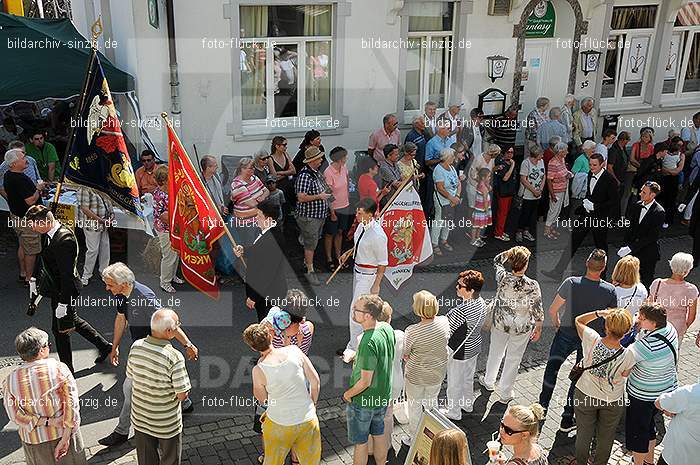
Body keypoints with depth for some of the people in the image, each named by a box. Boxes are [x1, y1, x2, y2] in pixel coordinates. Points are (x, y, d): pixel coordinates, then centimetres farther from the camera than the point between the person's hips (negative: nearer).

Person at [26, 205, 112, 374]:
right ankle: (104, 346, 39)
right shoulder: (48, 234, -1)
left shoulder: (64, 240, -30)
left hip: (63, 291, -9)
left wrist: (63, 303, -23)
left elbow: (67, 274, -28)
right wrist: (37, 281, 22)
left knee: (60, 329, 7)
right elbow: (44, 261, 15)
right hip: (55, 288, 9)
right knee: (73, 320, 24)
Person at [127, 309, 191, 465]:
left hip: (140, 418, 5)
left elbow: (130, 376, 2)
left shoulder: (136, 346, -15)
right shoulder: (174, 357, -31)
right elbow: (182, 395, -22)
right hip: (167, 423, -5)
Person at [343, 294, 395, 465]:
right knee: (379, 433, 27)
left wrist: (348, 394, -10)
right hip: (383, 396, 8)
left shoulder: (369, 343, -34)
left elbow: (365, 381, -27)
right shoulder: (387, 329, -10)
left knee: (360, 442, 15)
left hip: (363, 401, -8)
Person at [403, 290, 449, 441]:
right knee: (432, 401, 29)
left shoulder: (412, 331, -31)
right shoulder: (444, 321, -19)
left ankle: (414, 438, 38)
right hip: (437, 373, 4)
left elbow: (405, 354, -16)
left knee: (414, 406, 20)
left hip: (416, 375, -4)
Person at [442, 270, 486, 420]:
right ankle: (468, 404, 51)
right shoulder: (481, 302, -11)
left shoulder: (461, 311, -36)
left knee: (454, 383, 16)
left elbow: (447, 332, -25)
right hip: (475, 347, 8)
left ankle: (454, 412, 37)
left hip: (459, 352, -8)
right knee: (468, 377, 29)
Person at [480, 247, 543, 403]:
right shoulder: (532, 285, -26)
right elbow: (537, 310, -14)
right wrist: (538, 328, 1)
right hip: (522, 327, -2)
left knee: (496, 352, 26)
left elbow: (497, 261, 2)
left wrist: (511, 252, -8)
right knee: (514, 358, 17)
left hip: (500, 322, 2)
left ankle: (489, 381, 48)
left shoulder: (502, 277, -22)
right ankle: (504, 393, 31)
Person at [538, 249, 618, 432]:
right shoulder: (610, 290, -17)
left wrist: (557, 324, 6)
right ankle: (567, 419, 24)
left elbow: (553, 310, -15)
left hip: (567, 333, 0)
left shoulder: (571, 283, -21)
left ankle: (543, 405, 32)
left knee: (552, 366, 23)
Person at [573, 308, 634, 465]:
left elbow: (578, 320, -10)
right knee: (605, 437, 26)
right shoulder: (628, 355, -30)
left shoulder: (592, 340, -30)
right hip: (613, 401, 0)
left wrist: (599, 313, -14)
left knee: (584, 434, 24)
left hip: (585, 395, 1)